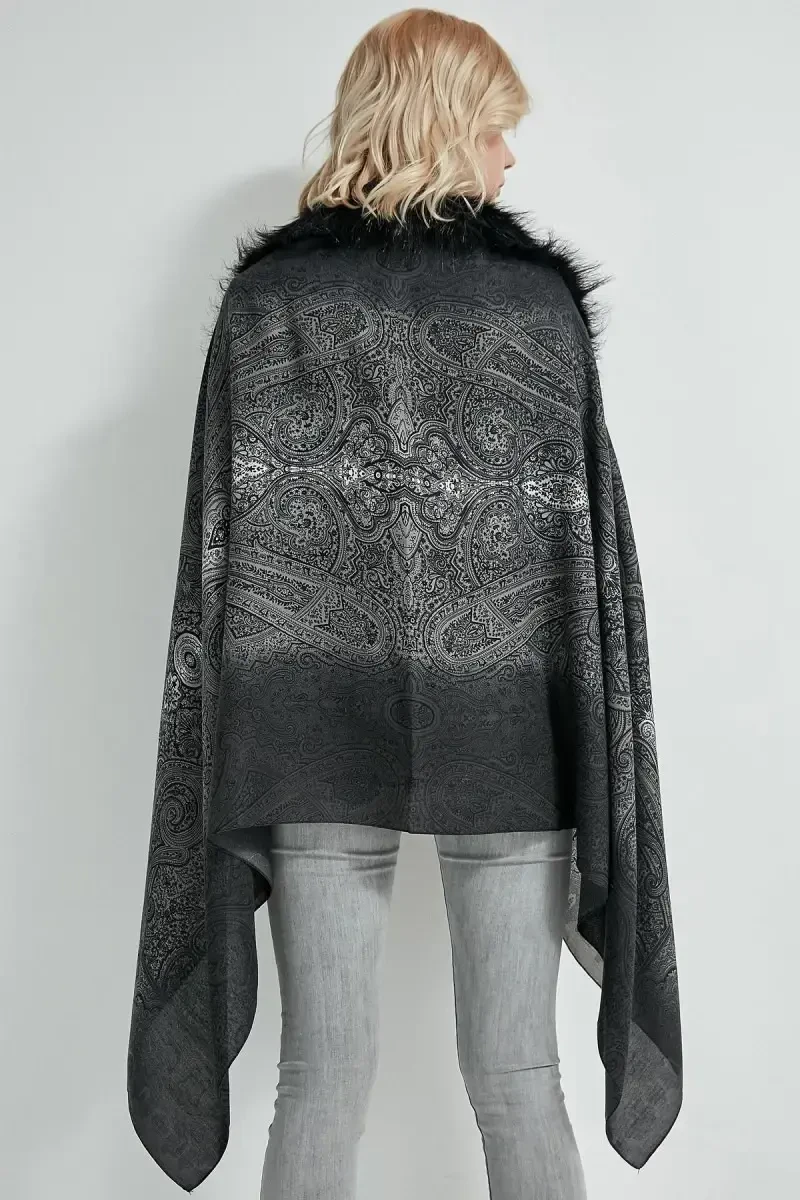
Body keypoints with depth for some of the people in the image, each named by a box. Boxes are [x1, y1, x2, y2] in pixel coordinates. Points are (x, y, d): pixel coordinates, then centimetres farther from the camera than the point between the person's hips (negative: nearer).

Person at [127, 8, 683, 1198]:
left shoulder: (265, 293, 1)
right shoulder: (542, 296, -1)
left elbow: (218, 546, -2)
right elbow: (593, 545, -2)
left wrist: (231, 768, 4)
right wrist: (607, 766, 6)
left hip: (314, 736, 1)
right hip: (510, 739, 0)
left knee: (321, 1080, 12)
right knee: (518, 1080, 13)